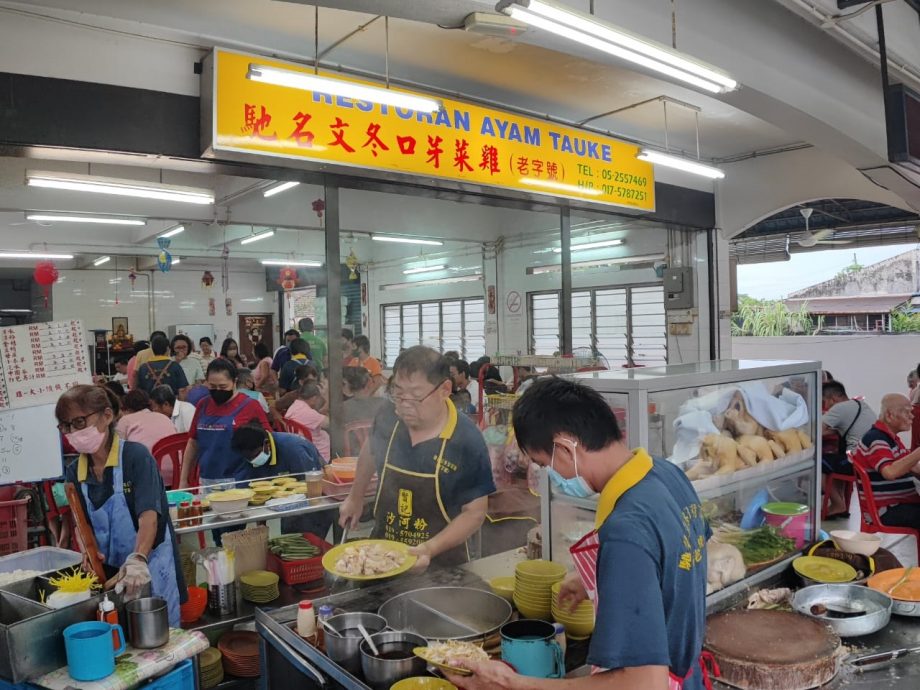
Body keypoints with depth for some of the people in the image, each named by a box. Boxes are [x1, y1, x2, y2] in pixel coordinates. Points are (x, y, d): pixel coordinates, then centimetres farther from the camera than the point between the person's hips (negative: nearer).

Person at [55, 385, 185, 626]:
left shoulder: (135, 456, -14)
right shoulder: (75, 472, 3)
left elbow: (149, 516, -23)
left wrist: (138, 559, -38)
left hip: (150, 568, -4)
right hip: (108, 572, 5)